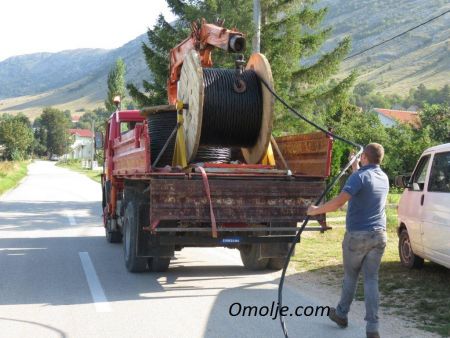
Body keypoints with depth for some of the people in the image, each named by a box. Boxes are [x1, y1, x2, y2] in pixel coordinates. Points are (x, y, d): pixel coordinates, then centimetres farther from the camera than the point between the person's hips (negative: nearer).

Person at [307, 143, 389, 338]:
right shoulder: (384, 178, 9)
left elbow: (339, 202, -26)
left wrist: (315, 210, -14)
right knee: (371, 280, 5)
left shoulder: (359, 176, -14)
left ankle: (341, 314, 31)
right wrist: (355, 165, 40)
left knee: (350, 276, 14)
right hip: (378, 236, 5)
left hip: (357, 235, -5)